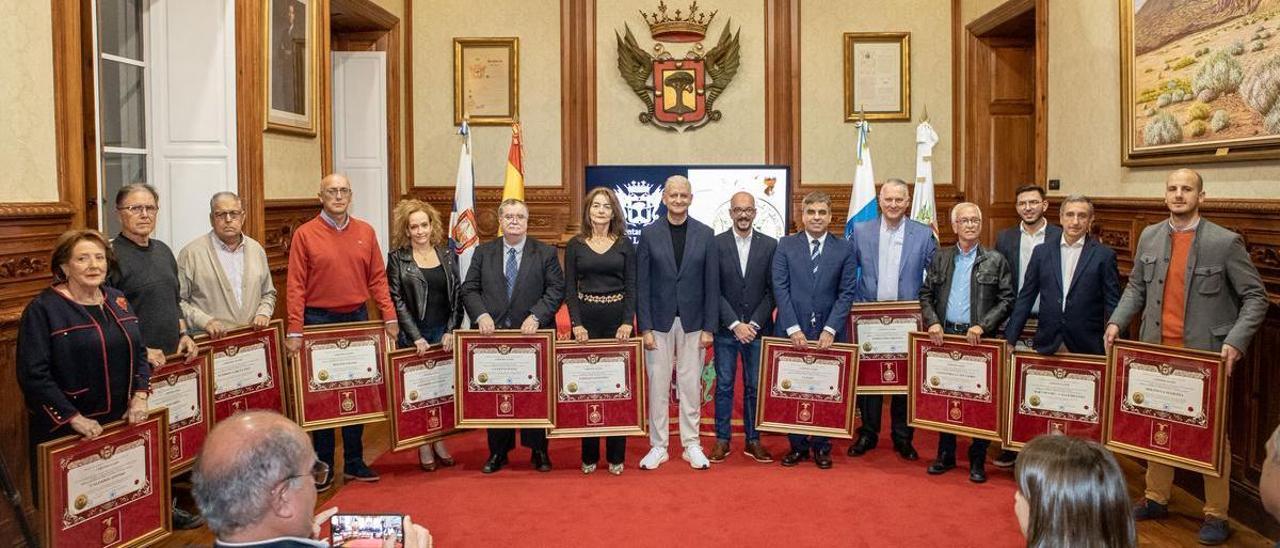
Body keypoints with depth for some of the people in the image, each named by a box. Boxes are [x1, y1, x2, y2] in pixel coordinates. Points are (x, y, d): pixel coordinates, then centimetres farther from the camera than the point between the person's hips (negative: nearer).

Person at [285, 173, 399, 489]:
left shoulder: (365, 232, 6)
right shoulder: (305, 234, -4)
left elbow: (377, 277, 7)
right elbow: (296, 285, -7)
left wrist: (389, 317, -1)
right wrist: (294, 331, -12)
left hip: (357, 319, 3)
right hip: (319, 321, -3)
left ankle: (354, 462, 20)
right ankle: (323, 467, 15)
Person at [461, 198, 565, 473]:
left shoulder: (545, 253, 1)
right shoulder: (483, 252, 8)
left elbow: (556, 290, -5)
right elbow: (469, 289, 5)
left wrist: (536, 316, -17)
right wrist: (481, 315, -12)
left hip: (533, 335, -2)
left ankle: (539, 451, 20)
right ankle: (498, 452, 21)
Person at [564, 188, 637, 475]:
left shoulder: (624, 244, 5)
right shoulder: (575, 245, 5)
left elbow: (631, 287, 2)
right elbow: (570, 288, 2)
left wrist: (627, 322, -10)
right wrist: (576, 324, -9)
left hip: (618, 319, 0)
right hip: (586, 319, 0)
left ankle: (616, 455, 12)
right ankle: (589, 455, 13)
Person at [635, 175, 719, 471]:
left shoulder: (705, 234, 2)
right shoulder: (649, 234, 0)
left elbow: (712, 284, 2)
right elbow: (642, 284, -1)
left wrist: (709, 327, -2)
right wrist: (645, 328, -6)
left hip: (692, 322, 1)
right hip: (660, 321, 0)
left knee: (691, 386, 7)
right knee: (657, 386, 5)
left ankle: (691, 444, 19)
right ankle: (658, 446, 17)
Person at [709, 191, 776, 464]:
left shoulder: (770, 245, 2)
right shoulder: (716, 244, -2)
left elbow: (772, 290, 0)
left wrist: (754, 324, -9)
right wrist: (735, 324, -12)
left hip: (757, 329, 1)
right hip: (726, 329, -1)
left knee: (755, 387, 8)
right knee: (724, 386, 6)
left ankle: (753, 440, 19)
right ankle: (722, 440, 16)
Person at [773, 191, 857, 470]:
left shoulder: (844, 250, 3)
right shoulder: (786, 245, 2)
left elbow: (846, 294, -1)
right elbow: (780, 288, -3)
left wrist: (830, 330, -11)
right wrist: (793, 328, -11)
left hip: (828, 334, 0)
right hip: (793, 332, 0)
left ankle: (821, 446, 20)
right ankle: (798, 446, 18)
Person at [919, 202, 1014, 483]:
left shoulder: (995, 260, 1)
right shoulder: (940, 258, 8)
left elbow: (1007, 300, -2)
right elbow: (926, 294, 10)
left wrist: (983, 325, -13)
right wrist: (932, 321, -6)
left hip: (979, 339, -2)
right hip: (945, 336, 2)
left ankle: (977, 460, 15)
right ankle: (946, 455, 22)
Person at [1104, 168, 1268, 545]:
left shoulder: (1226, 242, -8)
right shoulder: (1149, 237, 5)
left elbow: (1255, 297, -5)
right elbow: (1136, 287, 13)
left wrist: (1235, 341, -18)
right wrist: (1117, 321, -3)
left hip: (1206, 355, -4)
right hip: (1157, 349, 4)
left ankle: (1216, 514, 17)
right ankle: (1156, 499, 28)